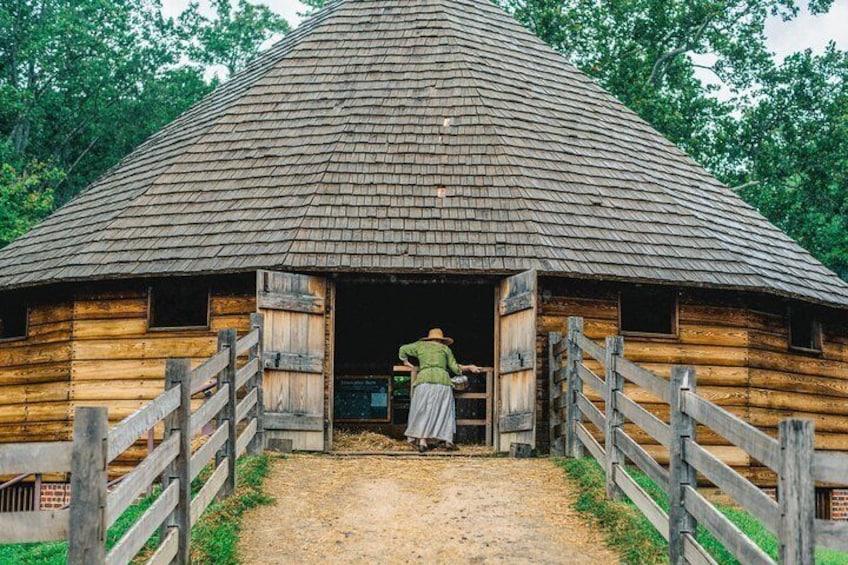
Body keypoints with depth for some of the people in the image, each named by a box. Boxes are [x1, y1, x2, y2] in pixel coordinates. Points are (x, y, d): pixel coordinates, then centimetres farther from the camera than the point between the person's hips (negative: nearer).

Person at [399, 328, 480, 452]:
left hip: (424, 379, 0)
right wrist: (469, 367, 33)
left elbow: (403, 349, 30)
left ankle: (422, 440, -7)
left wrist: (407, 362, 42)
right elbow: (455, 368, 20)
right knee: (444, 410, 6)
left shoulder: (420, 345, 22)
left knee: (423, 411, 3)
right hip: (442, 379, 0)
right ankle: (448, 440, -1)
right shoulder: (444, 348, 20)